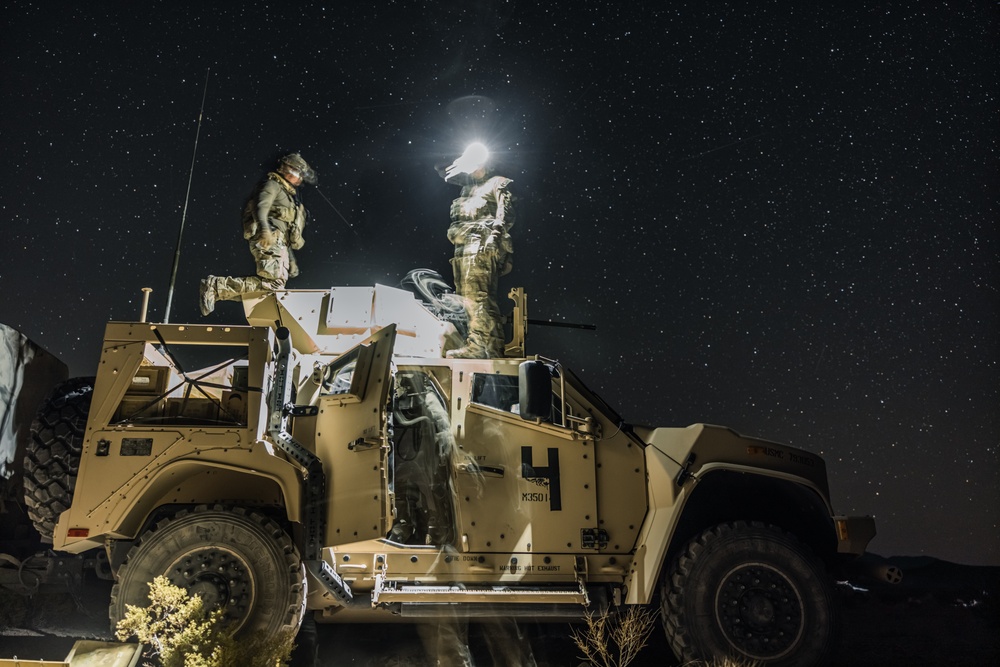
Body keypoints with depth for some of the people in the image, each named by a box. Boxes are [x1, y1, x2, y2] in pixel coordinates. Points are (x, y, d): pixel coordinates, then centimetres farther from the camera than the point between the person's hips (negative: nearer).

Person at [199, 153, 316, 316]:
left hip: (279, 243, 9)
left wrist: (291, 261, 28)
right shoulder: (273, 185, 7)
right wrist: (265, 229, -32)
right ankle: (215, 286, -22)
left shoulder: (288, 195, 34)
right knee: (275, 283, -26)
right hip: (268, 240, -9)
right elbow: (260, 206, -14)